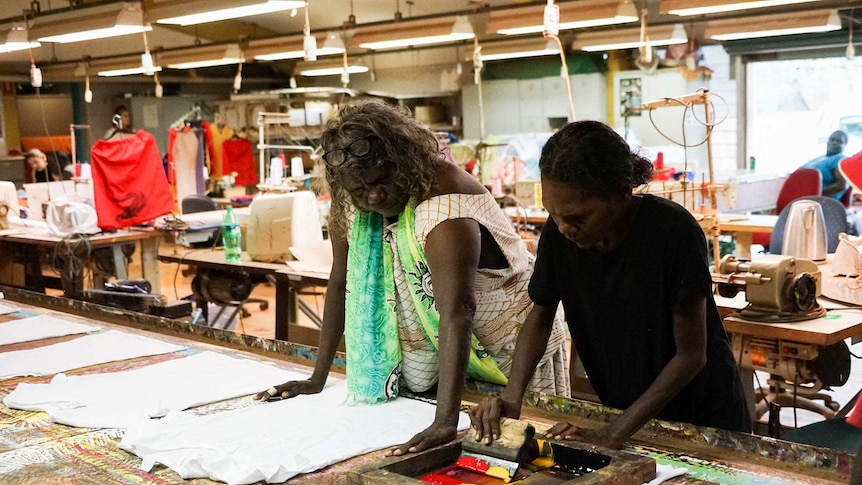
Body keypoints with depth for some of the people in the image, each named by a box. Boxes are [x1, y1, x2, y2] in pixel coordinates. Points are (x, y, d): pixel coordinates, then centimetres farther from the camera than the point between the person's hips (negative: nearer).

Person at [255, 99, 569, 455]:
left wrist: (445, 423, -49)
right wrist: (318, 379, -3)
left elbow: (456, 312, -42)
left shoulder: (444, 206, -33)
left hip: (508, 353, -6)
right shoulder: (349, 204, -11)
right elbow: (341, 283, -3)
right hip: (428, 354, 6)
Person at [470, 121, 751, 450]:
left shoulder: (674, 233, -28)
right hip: (624, 411, 4)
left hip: (704, 418, -3)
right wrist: (512, 394, -17)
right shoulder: (559, 233, -15)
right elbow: (541, 316, -1)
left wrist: (614, 435, -27)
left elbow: (691, 354, -22)